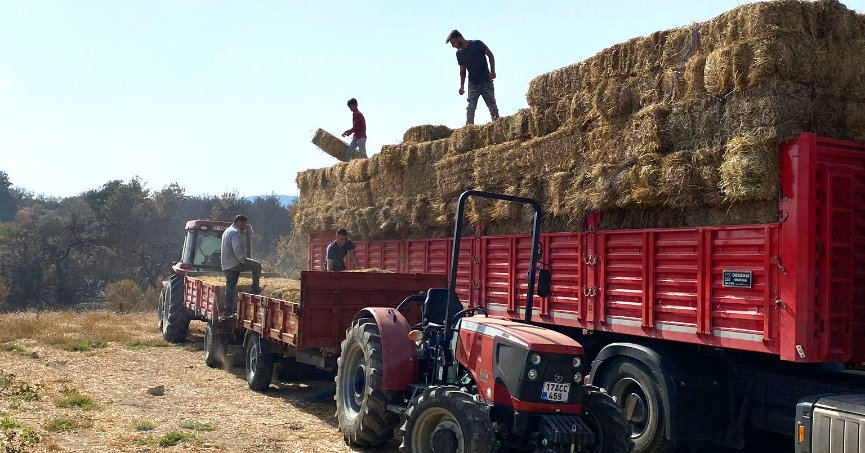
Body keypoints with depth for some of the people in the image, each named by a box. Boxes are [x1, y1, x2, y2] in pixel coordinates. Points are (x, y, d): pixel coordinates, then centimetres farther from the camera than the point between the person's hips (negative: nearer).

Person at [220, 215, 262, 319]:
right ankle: (255, 289, 2)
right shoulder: (235, 232, -13)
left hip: (227, 265, 10)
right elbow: (237, 249, -26)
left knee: (230, 287, 12)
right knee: (257, 266, 2)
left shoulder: (228, 231, 22)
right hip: (235, 263, -10)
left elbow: (248, 232, 33)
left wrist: (248, 227, 14)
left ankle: (228, 310, 14)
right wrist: (243, 260, -16)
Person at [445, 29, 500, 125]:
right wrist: (462, 86, 4)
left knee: (492, 106, 0)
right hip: (472, 84, 3)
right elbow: (462, 70, 13)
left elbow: (490, 55, -2)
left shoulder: (477, 44, -8)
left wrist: (493, 71, -12)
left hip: (486, 81, -3)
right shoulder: (459, 54, 6)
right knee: (470, 107, -9)